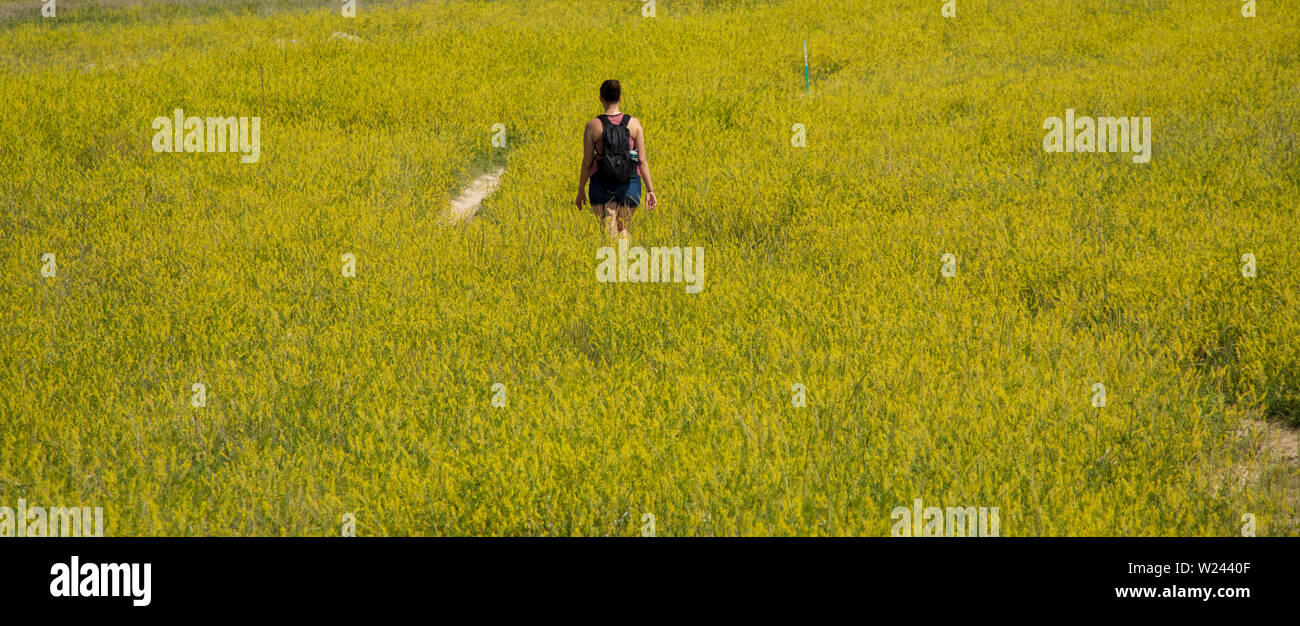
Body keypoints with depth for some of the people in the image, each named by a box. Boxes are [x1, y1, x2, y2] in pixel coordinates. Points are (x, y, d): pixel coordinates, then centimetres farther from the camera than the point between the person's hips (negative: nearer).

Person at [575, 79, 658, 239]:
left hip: (602, 186, -2)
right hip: (629, 185, 2)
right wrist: (650, 190, 5)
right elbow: (643, 160, -2)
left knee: (608, 232, -4)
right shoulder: (634, 123, -2)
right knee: (623, 229, 21)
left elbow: (587, 163, -1)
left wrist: (581, 190, 12)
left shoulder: (593, 126, -6)